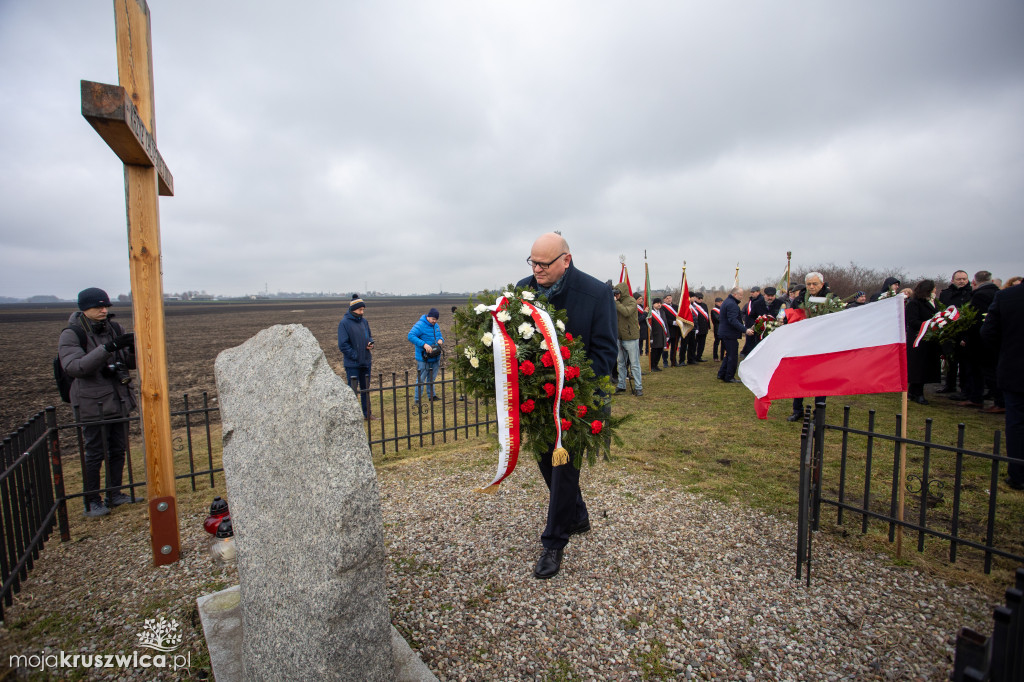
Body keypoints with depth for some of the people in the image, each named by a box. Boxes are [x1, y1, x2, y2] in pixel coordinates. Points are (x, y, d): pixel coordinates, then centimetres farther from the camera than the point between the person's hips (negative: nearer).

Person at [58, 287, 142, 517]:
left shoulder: (114, 329, 4)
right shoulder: (71, 335, -10)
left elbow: (132, 363, 5)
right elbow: (74, 367, -24)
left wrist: (134, 349, -18)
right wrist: (107, 348, -34)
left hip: (119, 401, 5)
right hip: (92, 404, -5)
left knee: (118, 450, 13)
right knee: (95, 453, 2)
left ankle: (115, 495, 27)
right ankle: (92, 502, 16)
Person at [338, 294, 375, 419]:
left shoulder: (364, 321, 8)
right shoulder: (344, 323, -10)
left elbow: (369, 336, 21)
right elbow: (343, 345, -13)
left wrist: (370, 343, -2)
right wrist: (355, 356, -16)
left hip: (366, 362, 6)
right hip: (352, 363, -6)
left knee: (366, 388, 15)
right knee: (352, 389, 0)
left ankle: (367, 413, 25)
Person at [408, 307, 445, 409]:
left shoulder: (436, 326, 10)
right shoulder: (420, 325, -15)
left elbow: (440, 336, 23)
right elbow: (411, 336, -25)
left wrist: (440, 340, -3)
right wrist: (424, 344, -32)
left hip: (435, 358, 7)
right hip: (423, 359, -7)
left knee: (432, 378, 19)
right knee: (421, 379, -3)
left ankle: (431, 396, 33)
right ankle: (417, 400, 5)